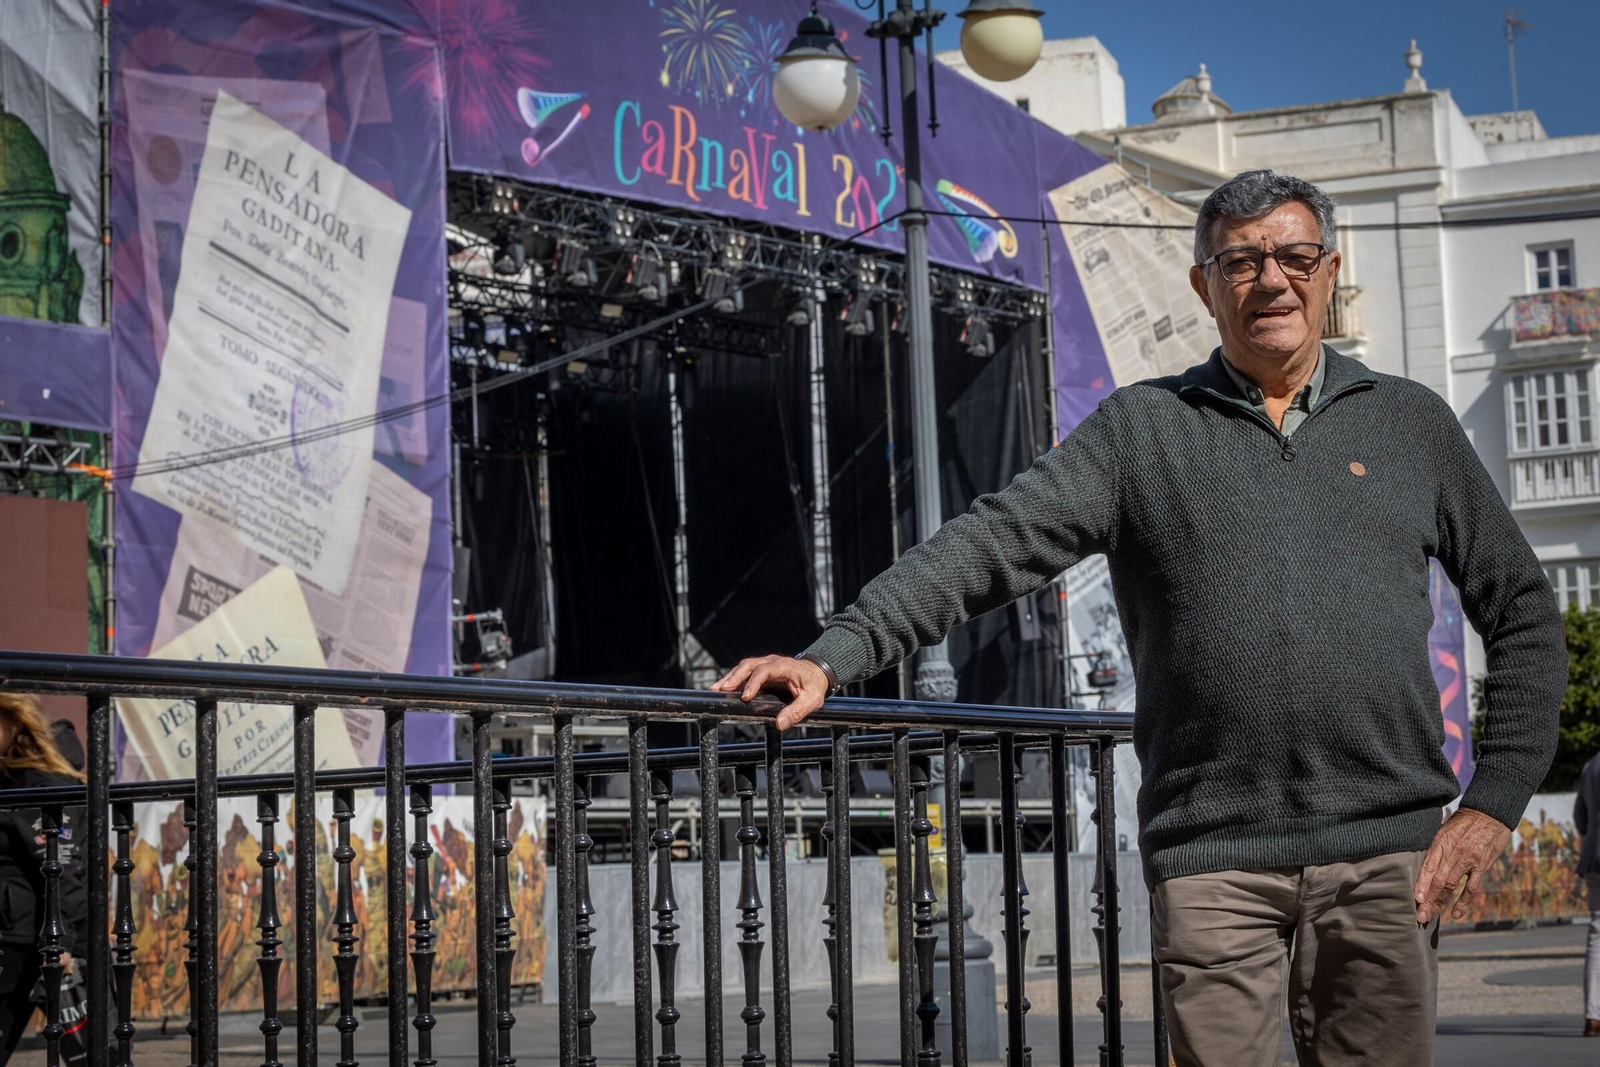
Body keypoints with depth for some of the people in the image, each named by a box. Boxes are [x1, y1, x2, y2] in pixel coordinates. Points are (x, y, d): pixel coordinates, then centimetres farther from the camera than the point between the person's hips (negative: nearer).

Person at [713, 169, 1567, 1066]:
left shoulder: (1411, 422, 13)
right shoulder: (1142, 428, 9)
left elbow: (1523, 612, 15)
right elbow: (996, 544, -2)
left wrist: (1496, 801, 5)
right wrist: (834, 656, -15)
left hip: (1385, 855, 1)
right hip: (1212, 857, -1)